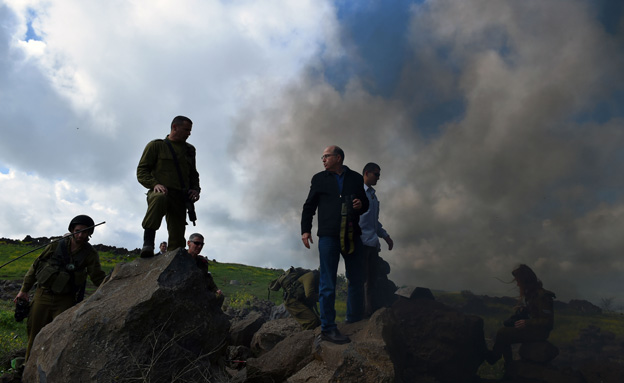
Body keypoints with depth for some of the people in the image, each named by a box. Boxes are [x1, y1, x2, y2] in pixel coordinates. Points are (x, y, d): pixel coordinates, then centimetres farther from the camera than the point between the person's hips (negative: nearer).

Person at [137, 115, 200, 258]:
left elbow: (193, 174, 32)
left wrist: (195, 189, 10)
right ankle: (148, 243, -38)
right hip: (160, 191, -4)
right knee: (159, 198, -41)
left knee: (177, 240, -4)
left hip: (180, 198, 5)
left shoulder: (189, 149, 25)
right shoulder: (156, 145, 11)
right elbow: (141, 171, 5)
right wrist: (154, 184, -14)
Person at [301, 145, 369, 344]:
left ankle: (355, 321, 25)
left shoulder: (356, 178, 14)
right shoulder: (319, 179, 11)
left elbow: (365, 202, 21)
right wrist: (305, 230, 2)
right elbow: (309, 206, 11)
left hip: (352, 236, 3)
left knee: (357, 280, 9)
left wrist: (361, 205, -3)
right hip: (328, 236, -2)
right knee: (327, 284, -3)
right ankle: (328, 327, 4)